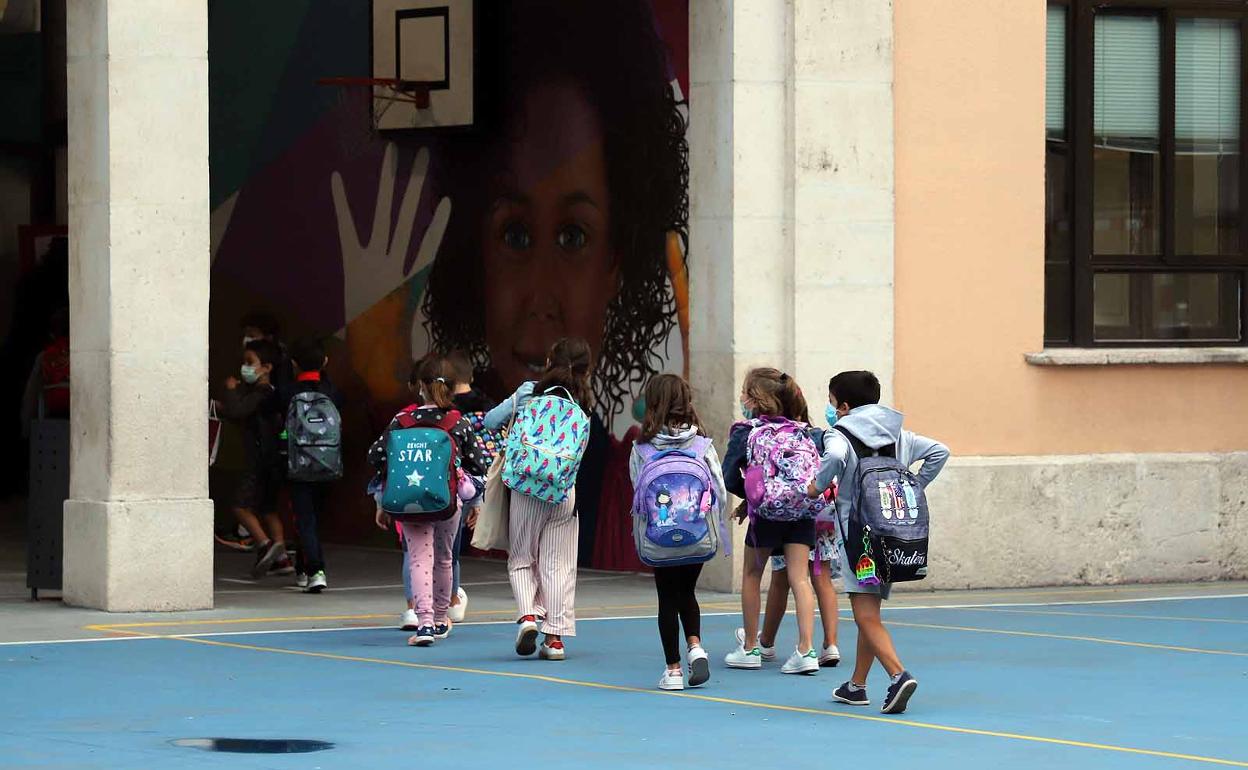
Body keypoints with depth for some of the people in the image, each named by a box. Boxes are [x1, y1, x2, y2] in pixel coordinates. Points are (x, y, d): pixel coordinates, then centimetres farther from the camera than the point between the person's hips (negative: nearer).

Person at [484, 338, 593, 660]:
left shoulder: (529, 392, -3)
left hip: (526, 488, -1)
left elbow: (491, 421, 1)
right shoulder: (583, 407, 0)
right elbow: (579, 454, 3)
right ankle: (555, 637, 5)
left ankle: (528, 615, -8)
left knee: (521, 559, 14)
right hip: (565, 492, 1)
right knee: (558, 565, 7)